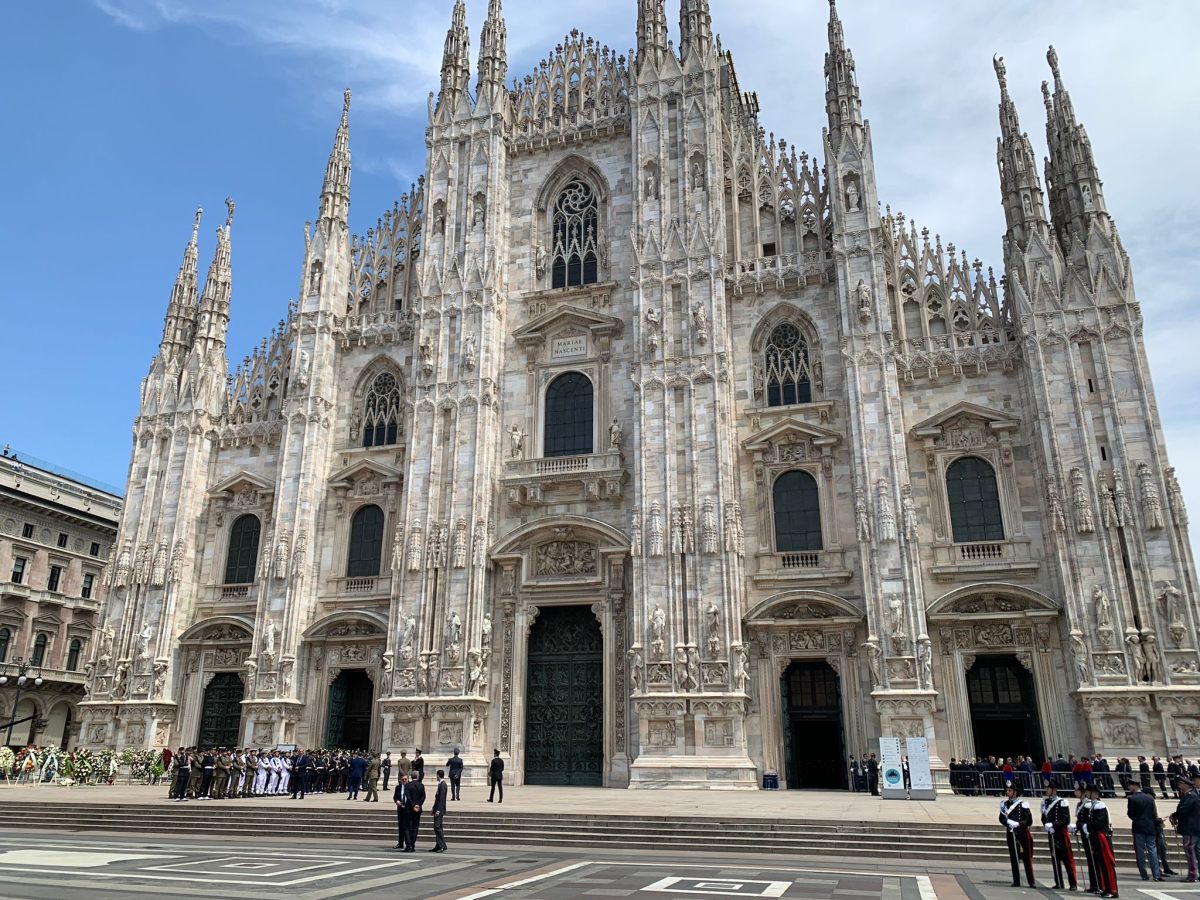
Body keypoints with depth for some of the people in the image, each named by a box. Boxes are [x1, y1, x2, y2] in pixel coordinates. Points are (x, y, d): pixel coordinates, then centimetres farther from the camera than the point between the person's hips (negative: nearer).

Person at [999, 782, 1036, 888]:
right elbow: (1001, 818, 6)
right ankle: (1016, 881, 11)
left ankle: (1031, 882, 7)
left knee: (1027, 858, 0)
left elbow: (1029, 820, -7)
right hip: (1011, 834, 3)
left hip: (1022, 833, -3)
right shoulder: (1004, 804, 9)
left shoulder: (1023, 804, -3)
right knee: (1014, 858, 5)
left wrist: (1018, 823, -21)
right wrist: (1008, 822, -14)